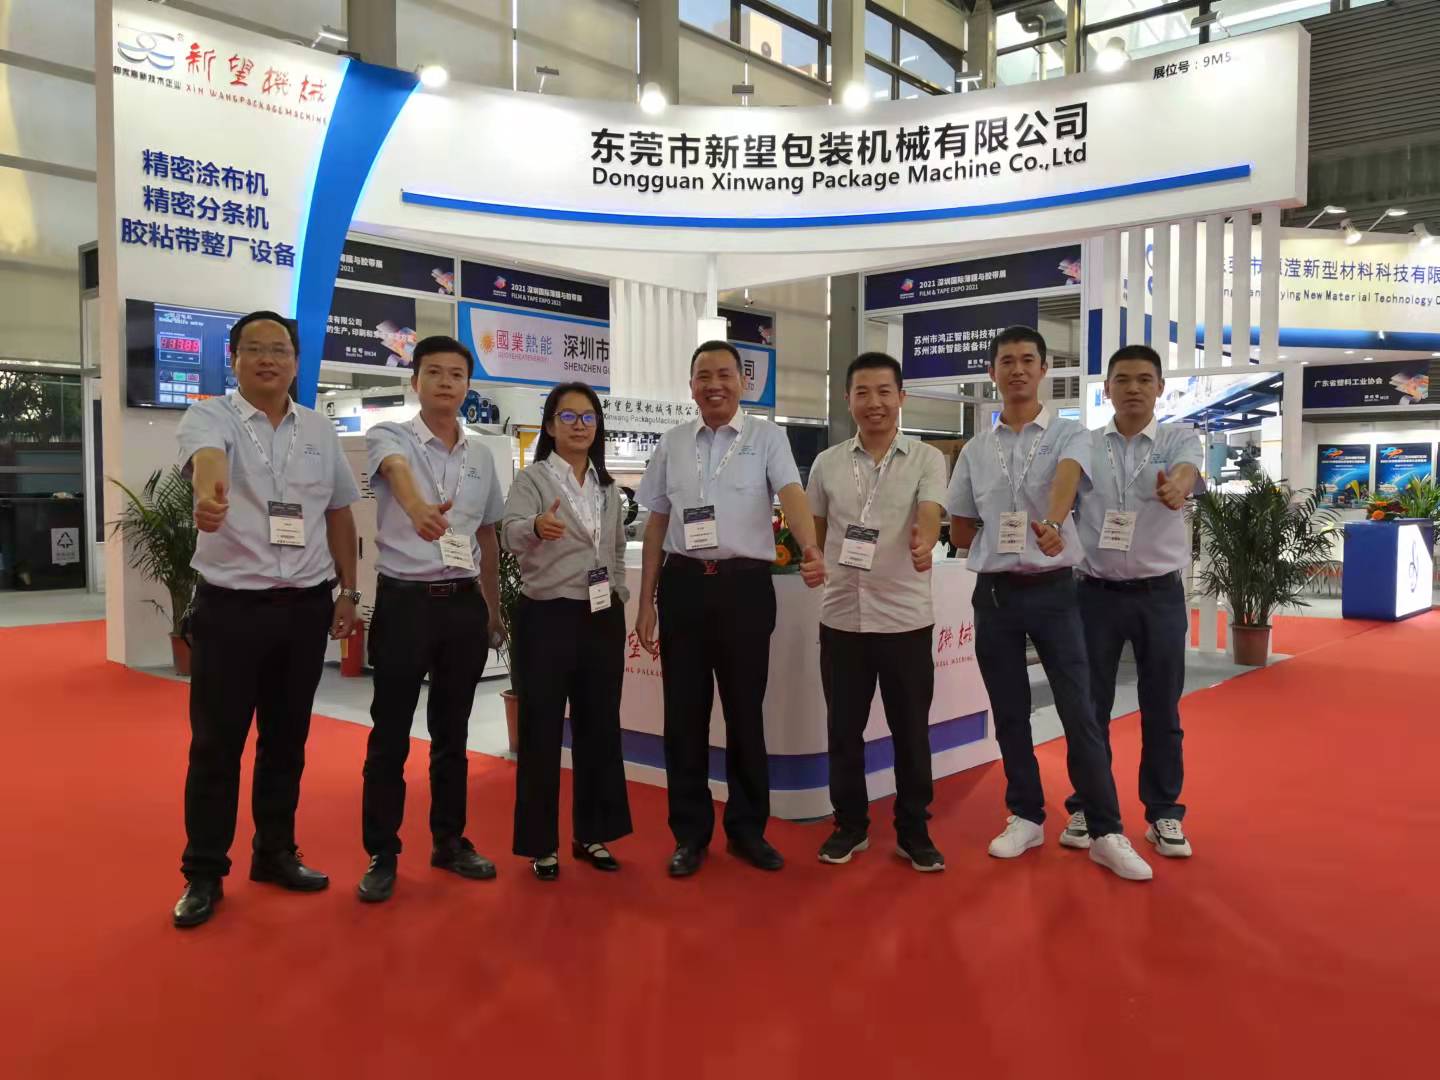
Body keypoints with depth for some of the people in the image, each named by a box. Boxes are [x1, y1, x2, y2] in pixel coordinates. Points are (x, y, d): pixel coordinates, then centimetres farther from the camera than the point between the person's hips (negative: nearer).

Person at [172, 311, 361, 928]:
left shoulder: (320, 430, 8)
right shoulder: (210, 417, -6)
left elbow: (340, 513, 14)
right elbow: (206, 456, -31)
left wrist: (348, 591, 11)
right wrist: (211, 491, -54)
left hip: (305, 606, 4)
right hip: (230, 606, -4)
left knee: (286, 740, 14)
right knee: (217, 744, 5)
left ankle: (275, 853, 29)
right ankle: (204, 873, 19)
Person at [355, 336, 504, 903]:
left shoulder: (481, 455, 9)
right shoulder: (390, 437, -6)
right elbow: (397, 472, -32)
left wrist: (493, 610, 17)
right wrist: (418, 506, -55)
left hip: (464, 603, 5)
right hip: (404, 600, -4)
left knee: (452, 732, 14)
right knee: (390, 734, 3)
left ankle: (449, 841, 27)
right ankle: (382, 856, 15)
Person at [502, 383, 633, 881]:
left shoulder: (608, 486, 11)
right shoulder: (532, 479, -6)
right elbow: (511, 534, -25)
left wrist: (619, 594, 8)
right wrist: (537, 527, -47)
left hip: (603, 618, 5)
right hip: (548, 617, -5)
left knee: (599, 726, 10)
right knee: (542, 730, 2)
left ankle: (590, 833, 25)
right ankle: (541, 843, 15)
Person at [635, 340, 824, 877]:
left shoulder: (767, 437, 2)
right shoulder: (672, 444, 10)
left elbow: (791, 494, -14)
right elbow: (657, 524, 12)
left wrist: (811, 550, -34)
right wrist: (646, 601, 9)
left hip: (745, 585, -2)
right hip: (683, 585, 2)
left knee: (746, 711, 7)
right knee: (684, 713, 7)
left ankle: (747, 828, 24)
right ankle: (690, 832, 22)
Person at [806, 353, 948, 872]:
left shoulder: (927, 459, -1)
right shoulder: (827, 463, 6)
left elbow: (930, 515, -18)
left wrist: (925, 543, -39)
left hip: (906, 618, -2)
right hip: (841, 617, 2)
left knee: (911, 732, 8)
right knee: (844, 730, 11)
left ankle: (913, 833, 23)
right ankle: (849, 825, 28)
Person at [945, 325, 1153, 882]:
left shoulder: (1069, 435, -2)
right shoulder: (975, 449, 8)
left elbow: (1067, 478, -26)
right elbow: (960, 527, 17)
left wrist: (1052, 525, -46)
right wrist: (1004, 548, 3)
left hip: (1052, 589, -3)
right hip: (994, 593, 3)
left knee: (1079, 714, -3)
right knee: (1009, 714, 10)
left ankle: (1106, 833, 7)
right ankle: (1026, 816, 25)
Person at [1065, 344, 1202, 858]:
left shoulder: (1180, 438, -1)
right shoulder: (1084, 445, 4)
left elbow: (1186, 474, -23)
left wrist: (1175, 488, -47)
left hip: (1159, 593, -1)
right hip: (1096, 592, 1)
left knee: (1161, 709, 9)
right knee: (1090, 706, 8)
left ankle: (1163, 812, 24)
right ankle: (1086, 807, 22)